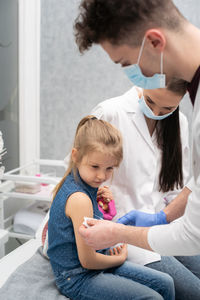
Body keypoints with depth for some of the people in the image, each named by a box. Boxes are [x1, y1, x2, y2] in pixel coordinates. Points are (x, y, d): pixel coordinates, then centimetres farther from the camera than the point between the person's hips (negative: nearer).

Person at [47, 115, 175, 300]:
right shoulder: (79, 199, -28)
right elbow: (87, 261, -22)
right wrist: (120, 258, -5)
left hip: (94, 264, 10)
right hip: (77, 280, -9)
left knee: (165, 284, 10)